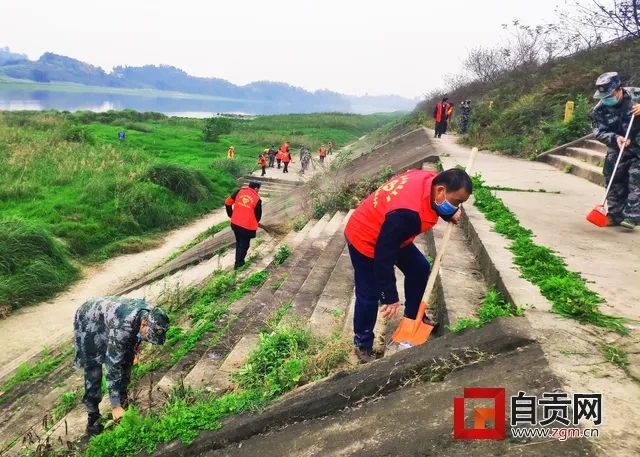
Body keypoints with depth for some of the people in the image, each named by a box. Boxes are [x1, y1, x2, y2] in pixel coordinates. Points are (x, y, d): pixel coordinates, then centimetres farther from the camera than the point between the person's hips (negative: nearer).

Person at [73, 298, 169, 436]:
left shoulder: (151, 315, -24)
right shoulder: (122, 329, -43)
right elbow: (113, 368, -37)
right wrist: (115, 406, -32)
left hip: (109, 319, 6)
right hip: (88, 324, -6)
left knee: (126, 361, 2)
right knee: (93, 374, -9)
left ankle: (123, 402, 19)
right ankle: (93, 419, 5)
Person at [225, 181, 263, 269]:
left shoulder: (240, 191, -1)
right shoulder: (257, 199, -12)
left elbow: (227, 202, 2)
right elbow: (258, 216, -4)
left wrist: (231, 215, 14)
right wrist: (254, 224, 16)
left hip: (235, 224, 5)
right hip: (247, 227, -5)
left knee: (238, 242, 25)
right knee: (244, 245, 15)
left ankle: (238, 261, 38)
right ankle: (238, 263, 24)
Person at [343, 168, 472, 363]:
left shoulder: (431, 180, -16)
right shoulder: (406, 214, -41)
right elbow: (383, 257, -33)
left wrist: (449, 214, -8)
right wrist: (390, 297, -25)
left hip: (393, 235, 9)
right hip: (365, 239, -9)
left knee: (420, 269, 15)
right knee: (369, 295, -3)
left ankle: (413, 317, 36)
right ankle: (363, 344, 19)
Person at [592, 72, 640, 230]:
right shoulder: (600, 109, -9)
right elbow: (599, 132, -12)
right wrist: (615, 138, -30)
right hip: (617, 149, 3)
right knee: (614, 181, 5)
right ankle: (615, 215, 16)